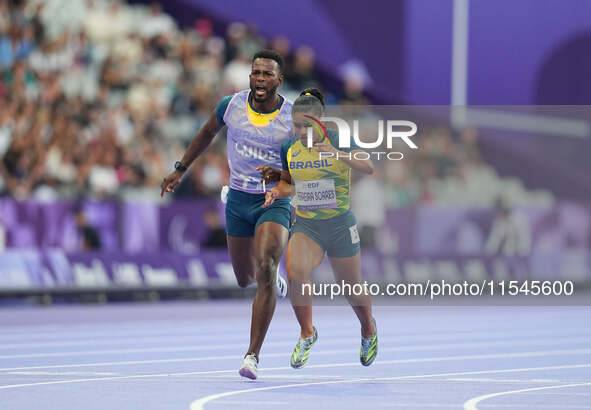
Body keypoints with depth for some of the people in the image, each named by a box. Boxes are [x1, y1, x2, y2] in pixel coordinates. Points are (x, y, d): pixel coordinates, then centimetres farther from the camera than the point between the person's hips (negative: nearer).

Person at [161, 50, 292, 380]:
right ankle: (274, 277, 53)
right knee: (245, 279, 13)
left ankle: (253, 355, -23)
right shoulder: (231, 105, -5)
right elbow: (207, 133, 15)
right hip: (238, 200, 4)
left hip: (275, 201, -4)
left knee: (265, 270, -25)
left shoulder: (295, 117, -12)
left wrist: (282, 175, -22)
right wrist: (180, 170, 18)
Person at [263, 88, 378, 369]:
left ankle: (369, 330, 42)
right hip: (305, 225, 2)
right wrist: (278, 192, -5)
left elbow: (368, 168, -26)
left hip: (340, 224, -2)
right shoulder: (289, 148, 2)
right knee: (295, 273, -26)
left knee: (352, 290, 10)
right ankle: (307, 333, -7)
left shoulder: (338, 140, -11)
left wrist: (340, 155, -43)